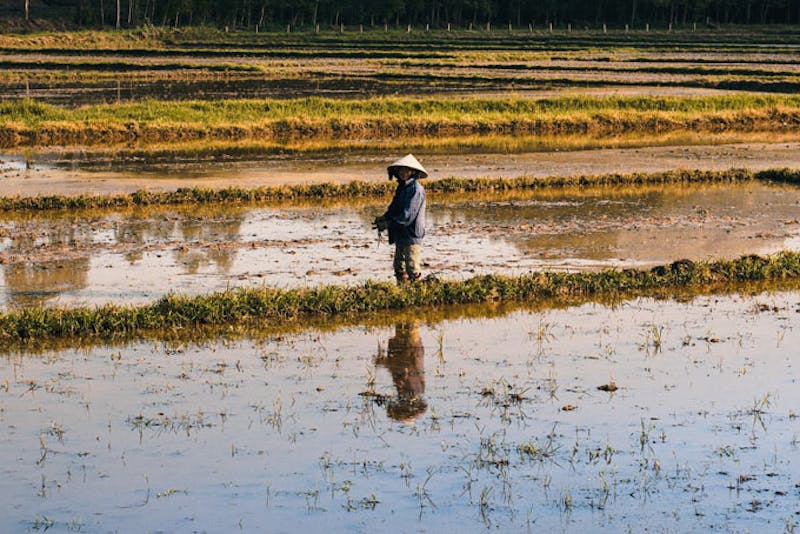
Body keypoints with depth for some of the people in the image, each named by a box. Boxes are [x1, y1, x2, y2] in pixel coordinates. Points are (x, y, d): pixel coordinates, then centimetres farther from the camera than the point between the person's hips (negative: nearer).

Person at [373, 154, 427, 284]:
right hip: (400, 234, 9)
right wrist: (384, 218, -3)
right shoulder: (401, 188, 14)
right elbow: (394, 208, 17)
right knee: (399, 268, 12)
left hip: (412, 235, -9)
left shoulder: (416, 189, -15)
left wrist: (388, 223, -17)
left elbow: (408, 215, -20)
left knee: (412, 268, -8)